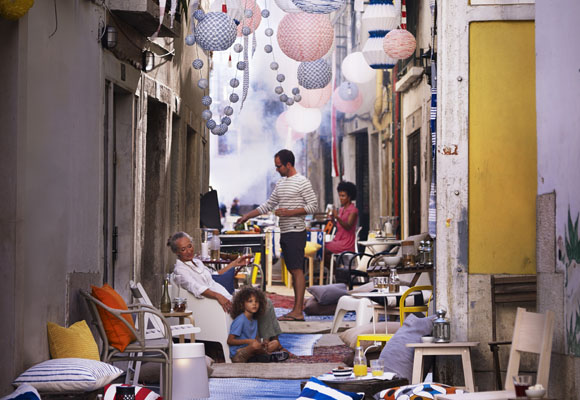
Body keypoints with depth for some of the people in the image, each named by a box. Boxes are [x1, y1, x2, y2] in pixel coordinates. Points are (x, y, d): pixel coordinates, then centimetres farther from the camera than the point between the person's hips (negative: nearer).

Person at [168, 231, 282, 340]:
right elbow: (197, 288, -25)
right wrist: (218, 296, -41)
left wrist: (235, 263, 34)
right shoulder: (180, 270, -8)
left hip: (227, 298, 9)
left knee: (267, 303, -2)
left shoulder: (197, 262, 21)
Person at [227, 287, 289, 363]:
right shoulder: (240, 320, -13)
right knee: (255, 345, -36)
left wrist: (262, 343, -9)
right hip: (237, 354, -9)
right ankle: (269, 354, -3)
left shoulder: (254, 320, 12)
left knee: (276, 343, 5)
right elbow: (230, 341, -16)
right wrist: (249, 341, -23)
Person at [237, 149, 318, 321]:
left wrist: (289, 212, -17)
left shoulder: (302, 182, -7)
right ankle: (297, 307, 9)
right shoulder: (280, 184, 17)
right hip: (284, 232, 8)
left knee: (297, 270, -11)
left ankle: (298, 312, -15)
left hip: (296, 231, -8)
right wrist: (247, 216, 18)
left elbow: (313, 206, -11)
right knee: (293, 270, 8)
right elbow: (268, 205, 24)